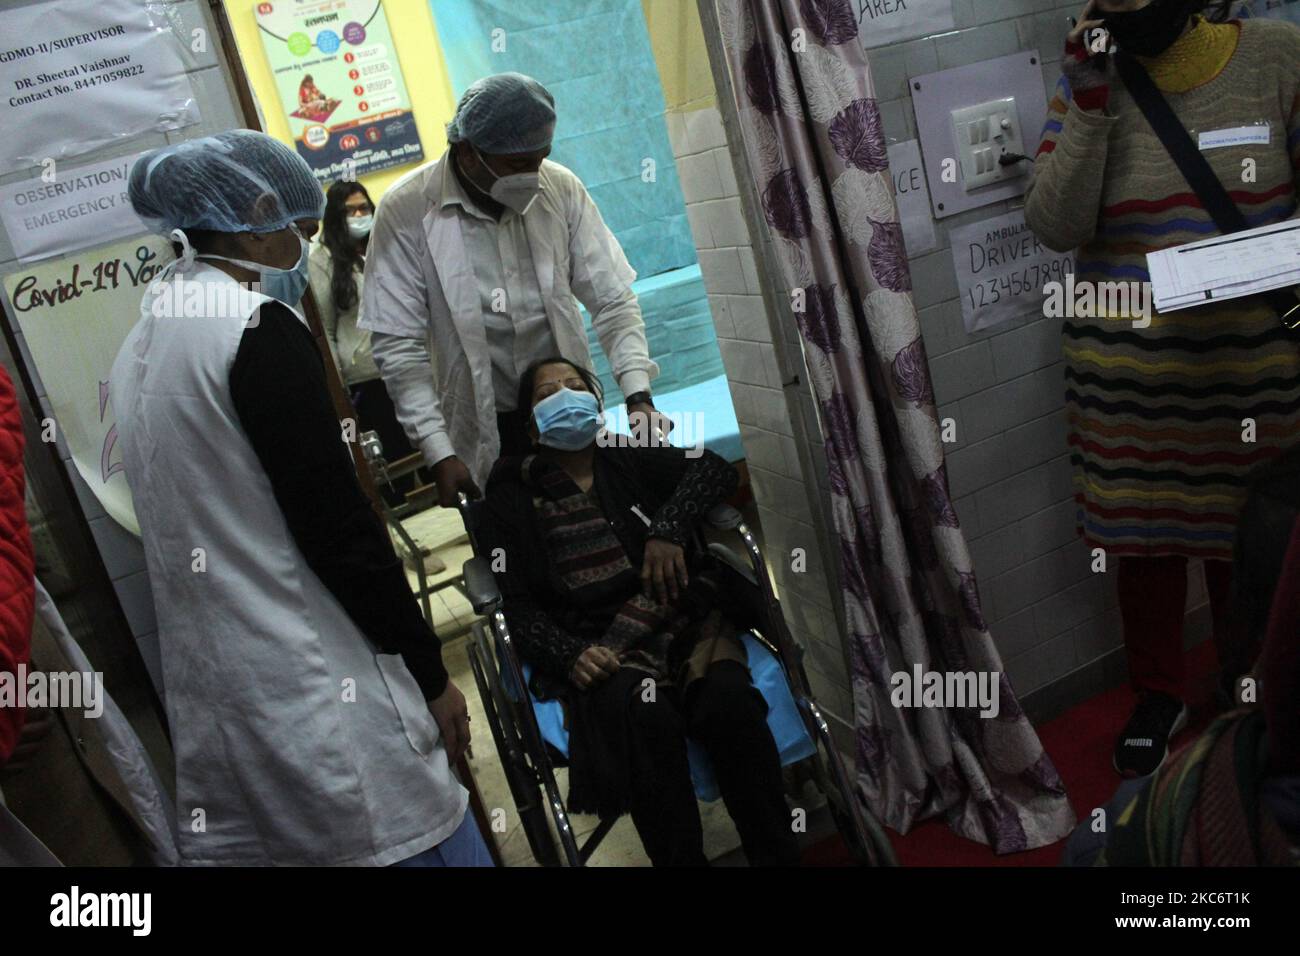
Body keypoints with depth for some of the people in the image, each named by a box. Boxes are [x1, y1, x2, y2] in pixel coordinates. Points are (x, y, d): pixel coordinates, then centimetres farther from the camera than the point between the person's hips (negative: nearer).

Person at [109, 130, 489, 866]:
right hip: (313, 686, -9)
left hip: (209, 690, 9)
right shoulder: (257, 326, -14)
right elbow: (336, 526, -17)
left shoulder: (145, 341, 13)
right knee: (429, 840, 1)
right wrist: (430, 671, -9)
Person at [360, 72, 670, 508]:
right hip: (484, 429, -2)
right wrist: (439, 455, -16)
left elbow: (612, 300, -2)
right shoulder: (406, 210, -13)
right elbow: (398, 345, -12)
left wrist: (638, 397, -15)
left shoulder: (561, 188, -6)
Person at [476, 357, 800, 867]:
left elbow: (714, 470, 6)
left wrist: (668, 529, -11)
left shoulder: (631, 460, 19)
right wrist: (569, 654, -16)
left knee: (728, 702, -29)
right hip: (600, 647, -1)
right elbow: (516, 605, 3)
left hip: (685, 619, 2)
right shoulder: (512, 501, 13)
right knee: (646, 715, -34)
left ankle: (778, 855, -13)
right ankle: (682, 860, -18)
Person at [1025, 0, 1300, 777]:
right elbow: (1056, 226, -9)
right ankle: (1159, 693, 35)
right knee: (1143, 538, 12)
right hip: (1130, 375, 1)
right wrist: (1089, 108, -16)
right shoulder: (1087, 85, -1)